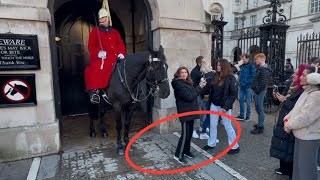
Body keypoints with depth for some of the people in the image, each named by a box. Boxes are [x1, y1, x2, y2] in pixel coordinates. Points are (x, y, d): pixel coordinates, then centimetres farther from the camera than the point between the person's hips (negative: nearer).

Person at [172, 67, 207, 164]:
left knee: (189, 133, 16)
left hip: (190, 111, 9)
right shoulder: (179, 85, -17)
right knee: (185, 134, -5)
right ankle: (178, 155, 7)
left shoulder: (187, 83, 14)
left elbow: (192, 93, 13)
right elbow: (189, 97, -22)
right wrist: (199, 87, -17)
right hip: (185, 112, -9)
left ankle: (186, 150, 30)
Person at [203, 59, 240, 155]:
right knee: (213, 125, 13)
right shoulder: (216, 76, 5)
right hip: (214, 105, 6)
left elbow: (234, 94, -14)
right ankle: (211, 144, 29)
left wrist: (226, 106, -18)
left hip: (224, 106, -6)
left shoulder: (230, 78, -12)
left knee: (227, 126, 4)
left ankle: (235, 147, 20)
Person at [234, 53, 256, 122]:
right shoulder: (242, 65, 10)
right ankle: (241, 115, 17)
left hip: (248, 86, -6)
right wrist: (240, 81, 5)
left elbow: (253, 76, -14)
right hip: (242, 86, 6)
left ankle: (248, 116, 15)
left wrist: (247, 83, -17)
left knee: (248, 102, 3)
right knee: (241, 100, 8)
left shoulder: (251, 66, -10)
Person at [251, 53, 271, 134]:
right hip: (259, 91, 10)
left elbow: (264, 83, -24)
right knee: (259, 108, 17)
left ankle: (260, 127, 2)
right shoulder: (261, 68, 16)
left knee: (260, 109, -5)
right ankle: (260, 124, 29)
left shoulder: (264, 69, -16)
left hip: (260, 91, -10)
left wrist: (257, 91, -18)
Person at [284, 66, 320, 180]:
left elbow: (305, 118, -27)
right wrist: (287, 119, -2)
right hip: (300, 135, 9)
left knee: (306, 166, 6)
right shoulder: (307, 91, 9)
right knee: (298, 162, 22)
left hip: (309, 137, -9)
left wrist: (290, 125, -13)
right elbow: (296, 109, 13)